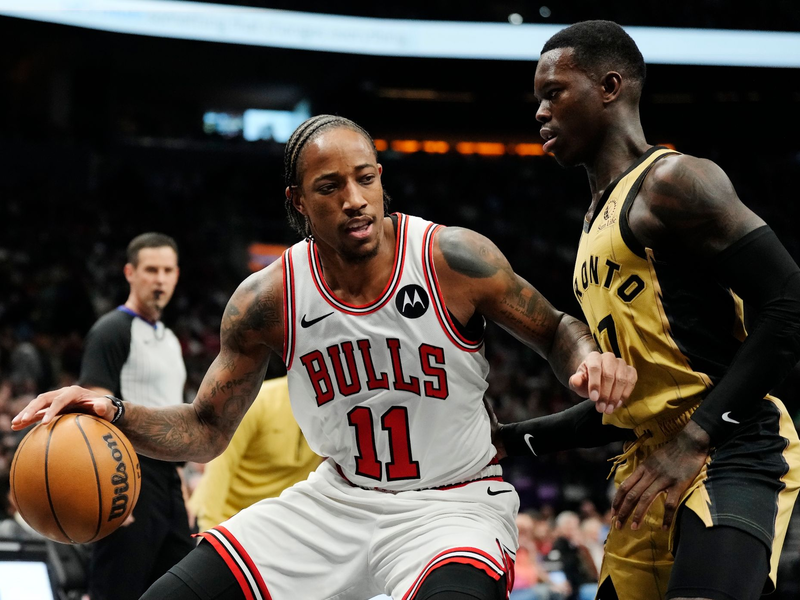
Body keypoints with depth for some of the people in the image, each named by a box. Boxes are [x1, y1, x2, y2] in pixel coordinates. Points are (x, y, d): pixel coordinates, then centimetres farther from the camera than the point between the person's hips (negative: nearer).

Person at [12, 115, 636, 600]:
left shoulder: (453, 258, -17)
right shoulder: (269, 299, -8)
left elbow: (555, 331, -1)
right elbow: (206, 431, 1)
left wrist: (591, 359, -26)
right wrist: (115, 414, -18)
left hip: (453, 505, -4)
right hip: (338, 495, 4)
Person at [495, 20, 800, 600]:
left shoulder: (672, 181, -7)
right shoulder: (599, 223, 22)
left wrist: (694, 440, -19)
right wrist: (511, 439, 22)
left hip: (731, 455, -10)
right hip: (652, 464, 10)